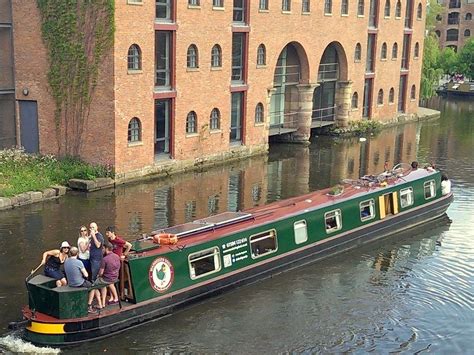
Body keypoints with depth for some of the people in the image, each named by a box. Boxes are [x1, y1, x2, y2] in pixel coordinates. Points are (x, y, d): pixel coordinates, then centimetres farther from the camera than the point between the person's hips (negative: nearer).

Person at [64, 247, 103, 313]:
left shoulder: (66, 261, -3)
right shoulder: (79, 262, -23)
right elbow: (86, 275, -18)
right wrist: (85, 272, 5)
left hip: (70, 284, 7)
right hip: (79, 284, -7)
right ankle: (89, 307, 25)